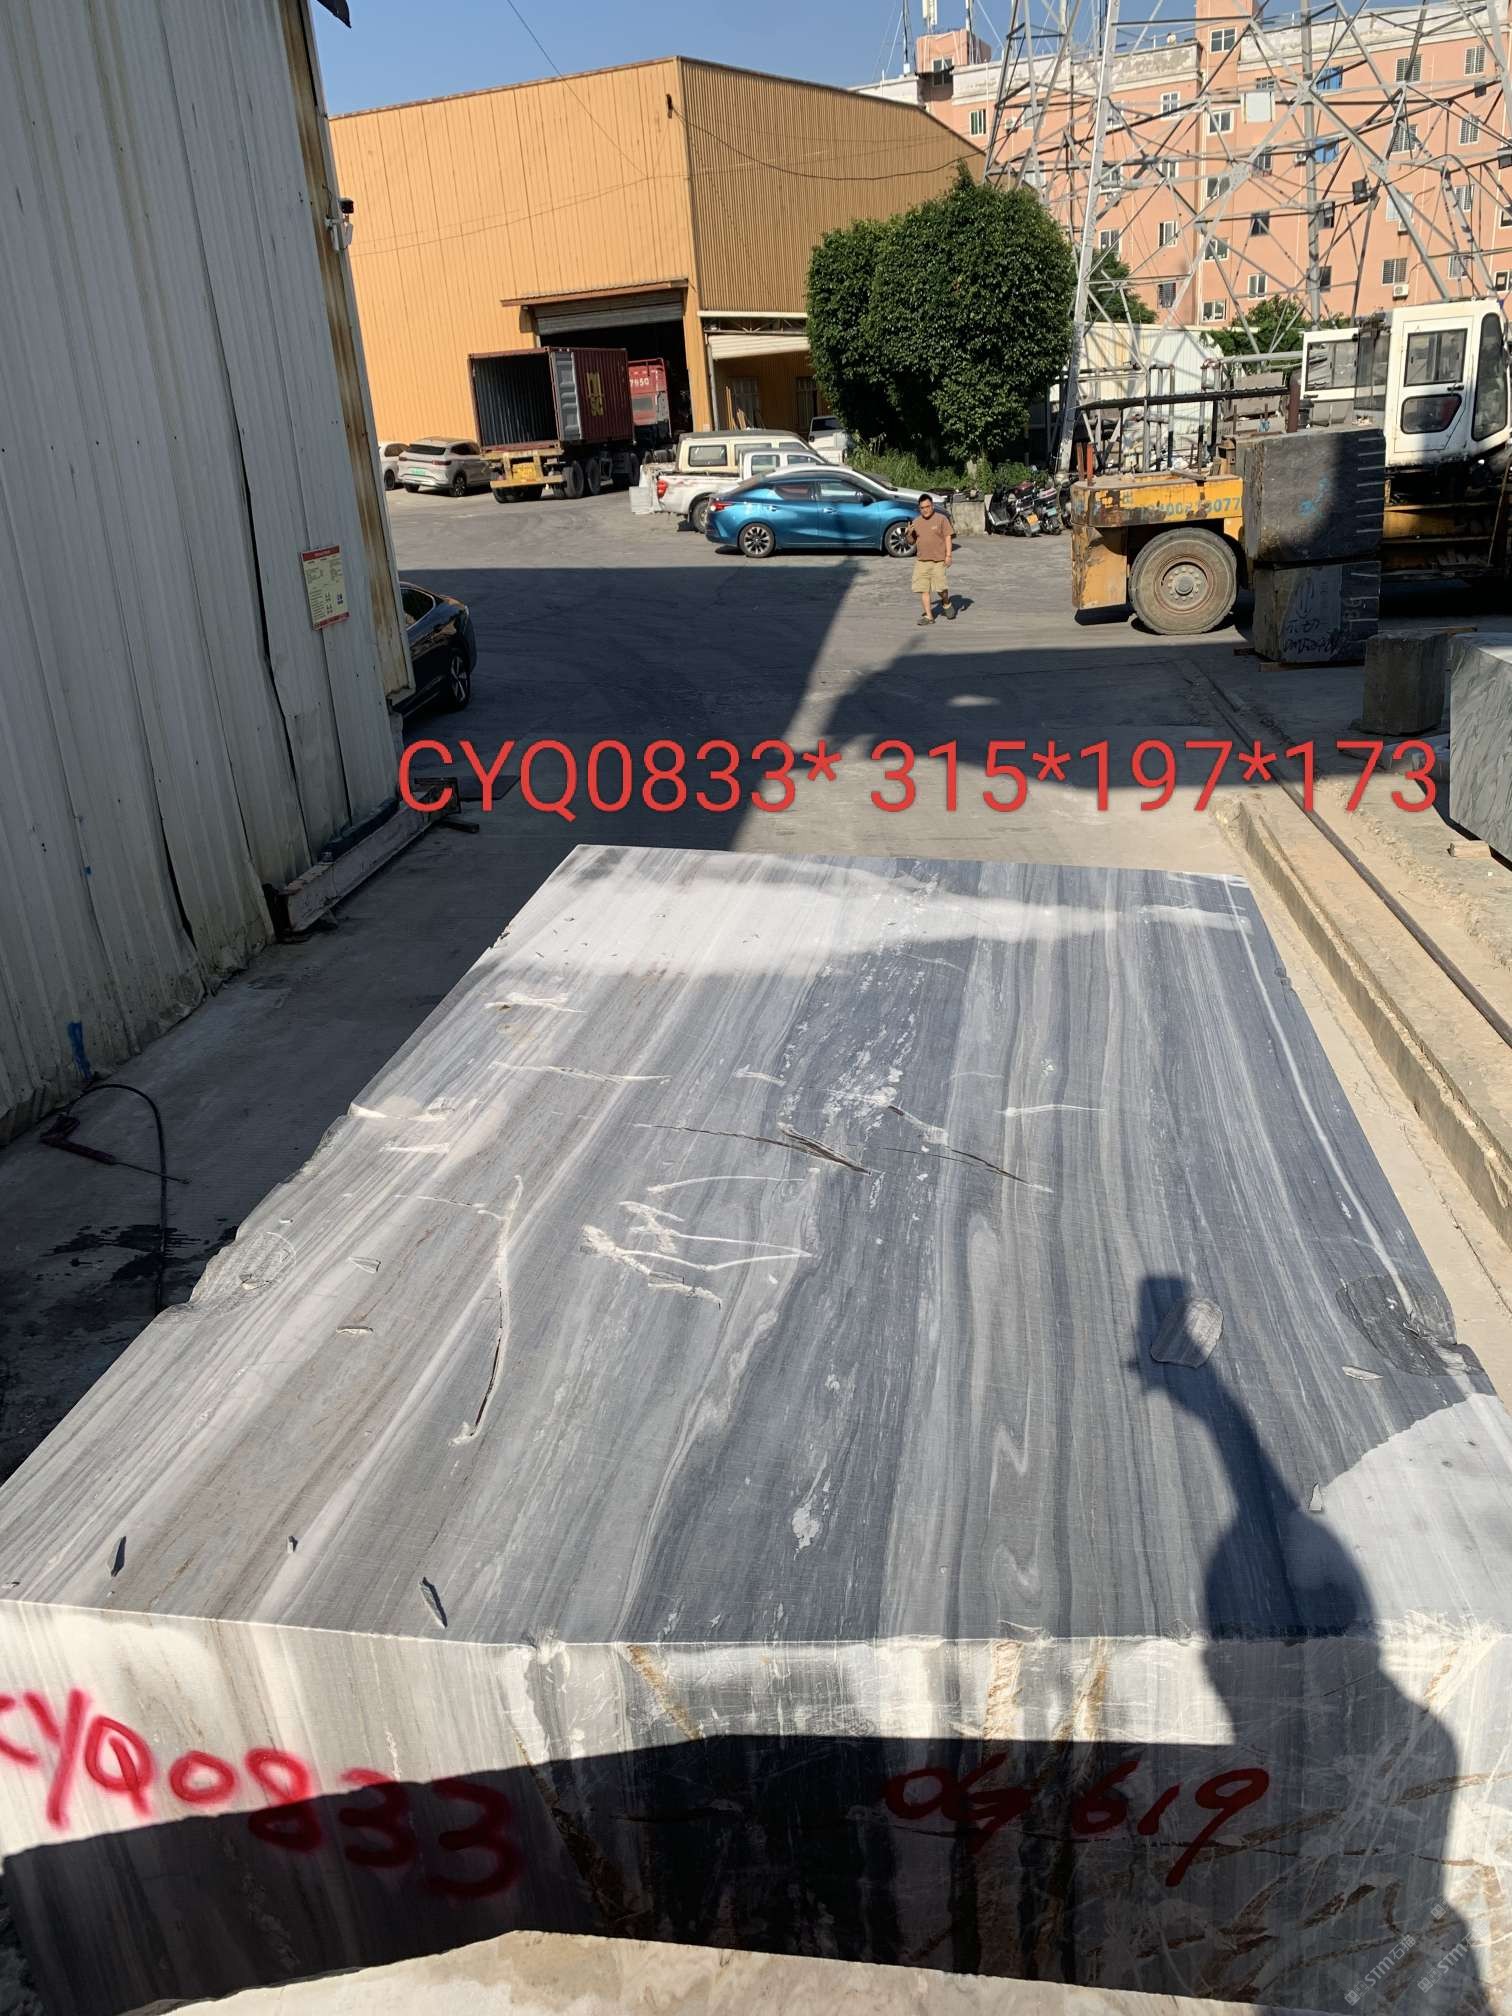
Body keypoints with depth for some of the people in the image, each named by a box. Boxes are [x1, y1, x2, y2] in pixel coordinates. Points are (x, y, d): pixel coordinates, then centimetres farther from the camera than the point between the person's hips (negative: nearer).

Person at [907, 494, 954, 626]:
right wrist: (909, 534, -4)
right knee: (923, 589, 0)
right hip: (921, 560, 4)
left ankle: (946, 603, 21)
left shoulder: (941, 519, -1)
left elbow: (948, 536, -2)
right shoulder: (916, 522, 12)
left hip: (938, 560, -4)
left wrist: (948, 555, -10)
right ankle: (928, 615, 6)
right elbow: (912, 541, 18)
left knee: (940, 587, -10)